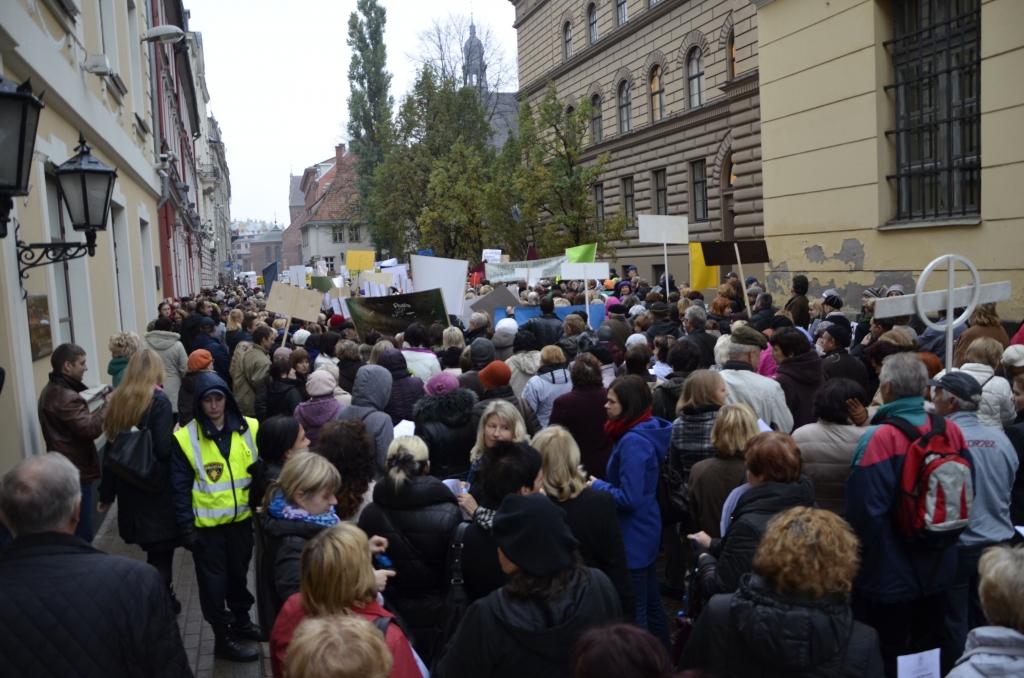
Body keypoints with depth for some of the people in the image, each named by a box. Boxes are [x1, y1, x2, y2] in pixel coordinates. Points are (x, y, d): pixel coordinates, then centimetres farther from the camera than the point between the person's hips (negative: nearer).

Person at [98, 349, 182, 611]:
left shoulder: (118, 400, 6)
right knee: (161, 552, 5)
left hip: (129, 490, 7)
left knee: (154, 550, 21)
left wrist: (107, 493, 16)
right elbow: (163, 449, -20)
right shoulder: (158, 401, -13)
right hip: (156, 490, -7)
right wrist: (178, 435, 1)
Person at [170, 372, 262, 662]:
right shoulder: (186, 438, -12)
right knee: (214, 580, 10)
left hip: (241, 518, 3)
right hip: (207, 523, -3)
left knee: (239, 573, 20)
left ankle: (241, 622, 40)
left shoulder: (250, 429, -6)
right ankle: (223, 636, 25)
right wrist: (186, 526, -10)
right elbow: (181, 487, -8)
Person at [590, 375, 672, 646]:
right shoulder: (645, 431, 5)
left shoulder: (633, 441, -24)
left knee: (634, 610, 3)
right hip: (644, 530, 10)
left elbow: (629, 498, -26)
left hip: (632, 535, -10)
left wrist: (597, 485, -13)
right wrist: (603, 483, 7)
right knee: (651, 603, 22)